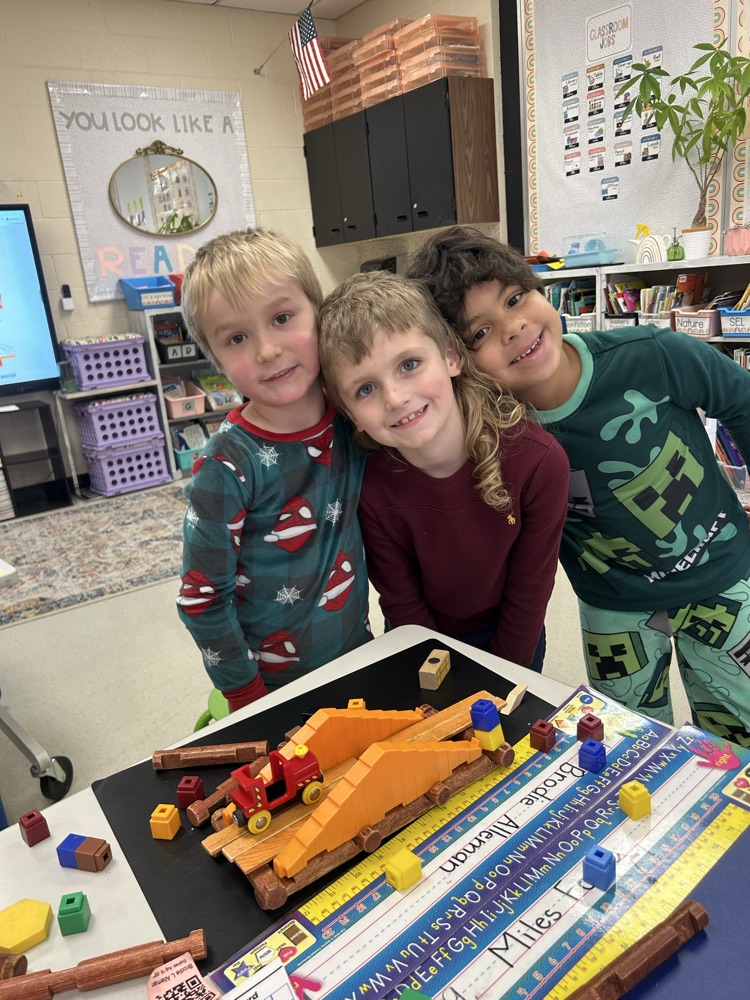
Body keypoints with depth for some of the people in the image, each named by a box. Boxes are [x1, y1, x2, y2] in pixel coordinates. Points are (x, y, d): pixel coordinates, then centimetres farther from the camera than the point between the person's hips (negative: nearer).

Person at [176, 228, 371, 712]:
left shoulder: (351, 419, -10)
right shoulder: (227, 467, -24)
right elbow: (201, 599, -17)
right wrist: (248, 699, -12)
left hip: (359, 655, 5)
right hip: (275, 688, -4)